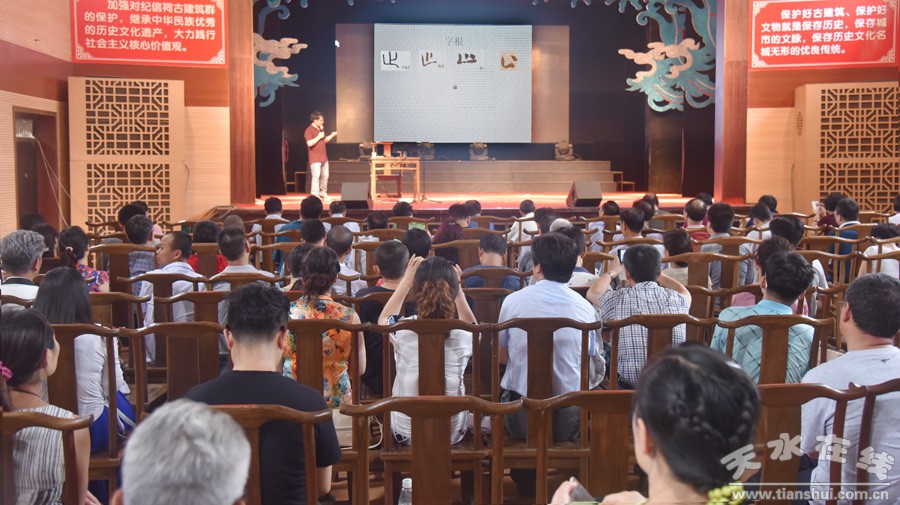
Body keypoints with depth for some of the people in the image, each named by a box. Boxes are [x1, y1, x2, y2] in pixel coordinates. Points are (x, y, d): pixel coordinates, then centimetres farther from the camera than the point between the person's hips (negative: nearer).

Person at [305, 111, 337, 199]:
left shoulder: (320, 129, 15)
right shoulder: (309, 130, -13)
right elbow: (309, 143, -24)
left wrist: (332, 135, 10)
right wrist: (319, 137, -18)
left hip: (324, 158, 9)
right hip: (315, 159, -9)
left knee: (325, 176, 12)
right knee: (316, 176, -10)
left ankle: (323, 192, 23)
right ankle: (314, 195, -7)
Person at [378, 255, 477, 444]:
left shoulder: (402, 330, -24)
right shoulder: (463, 335, -22)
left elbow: (383, 318, 5)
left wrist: (406, 280, 5)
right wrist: (456, 286, 3)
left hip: (406, 433, 0)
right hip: (452, 434, 0)